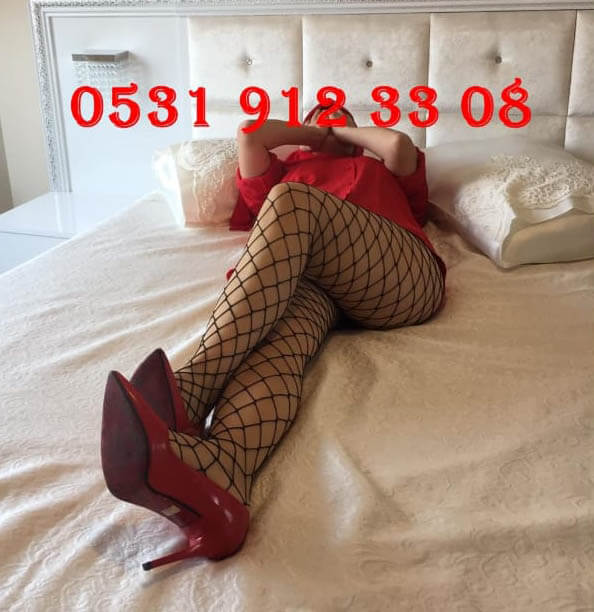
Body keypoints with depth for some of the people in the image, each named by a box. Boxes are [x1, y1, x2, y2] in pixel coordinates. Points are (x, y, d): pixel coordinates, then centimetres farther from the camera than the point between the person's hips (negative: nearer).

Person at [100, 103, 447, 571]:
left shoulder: (385, 169, 38)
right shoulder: (288, 171, 39)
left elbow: (401, 145, 12)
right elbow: (251, 134, 18)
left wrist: (344, 132, 30)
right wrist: (317, 136, 35)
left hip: (401, 276, -1)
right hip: (300, 278, 2)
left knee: (290, 200, -30)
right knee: (279, 337, -35)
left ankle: (190, 393, -48)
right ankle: (215, 472, -69)